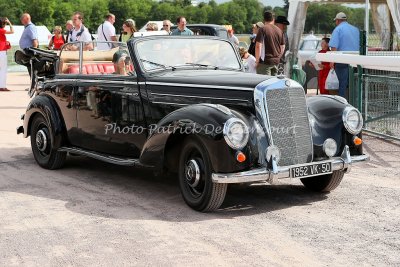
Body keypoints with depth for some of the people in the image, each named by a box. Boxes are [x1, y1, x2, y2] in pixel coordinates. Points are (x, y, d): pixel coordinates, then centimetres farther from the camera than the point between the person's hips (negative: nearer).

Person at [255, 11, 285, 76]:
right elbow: (283, 47, 15)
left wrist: (257, 61, -10)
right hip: (276, 62, 6)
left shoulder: (263, 29, -9)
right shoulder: (279, 30, 10)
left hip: (265, 61, -6)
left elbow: (258, 46, -15)